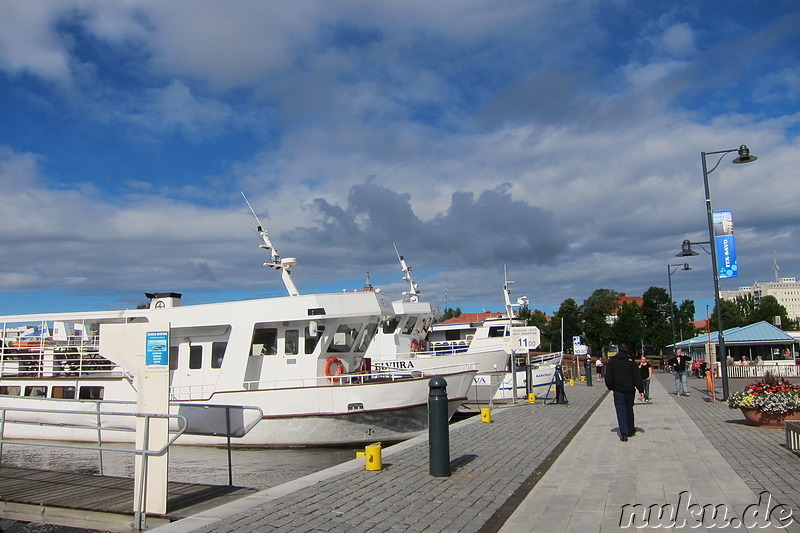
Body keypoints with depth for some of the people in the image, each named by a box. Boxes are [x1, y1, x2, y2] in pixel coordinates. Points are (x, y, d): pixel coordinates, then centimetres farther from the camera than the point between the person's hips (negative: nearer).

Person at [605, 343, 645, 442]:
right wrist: (641, 390, -3)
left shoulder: (612, 361, -4)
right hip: (630, 391, 2)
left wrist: (610, 387, 12)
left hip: (618, 391, -2)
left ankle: (624, 435, -3)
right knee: (629, 410, 19)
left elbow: (608, 377, -2)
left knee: (621, 412, 1)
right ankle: (630, 431, 31)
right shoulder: (631, 361, -2)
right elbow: (637, 377, -4)